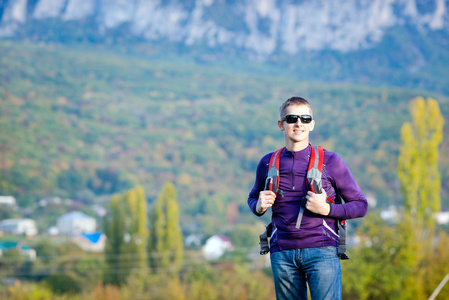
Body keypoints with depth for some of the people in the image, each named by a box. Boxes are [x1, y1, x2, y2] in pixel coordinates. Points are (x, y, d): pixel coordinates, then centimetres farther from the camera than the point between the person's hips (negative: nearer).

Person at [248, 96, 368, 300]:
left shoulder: (330, 162, 2)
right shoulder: (268, 163, 10)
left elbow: (361, 205, 5)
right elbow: (253, 197, 28)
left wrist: (326, 209, -11)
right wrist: (259, 206, 3)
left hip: (321, 250, -3)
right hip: (282, 254, 3)